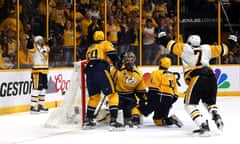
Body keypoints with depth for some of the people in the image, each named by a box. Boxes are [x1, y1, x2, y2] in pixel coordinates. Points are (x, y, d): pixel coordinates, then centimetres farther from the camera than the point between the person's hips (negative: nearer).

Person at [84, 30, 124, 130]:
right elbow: (111, 53, -6)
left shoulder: (90, 48, 31)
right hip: (101, 71, -6)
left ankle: (88, 120, 26)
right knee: (112, 95, -4)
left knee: (94, 96, 22)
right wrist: (117, 62, -4)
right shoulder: (105, 44, 15)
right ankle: (113, 121, -16)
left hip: (89, 72, 6)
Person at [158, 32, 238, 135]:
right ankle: (216, 117, -3)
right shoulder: (206, 48, 22)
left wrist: (163, 37, 37)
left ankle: (204, 126, -13)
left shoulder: (185, 48, 14)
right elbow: (222, 49, 28)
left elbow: (171, 45, 18)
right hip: (211, 78, 5)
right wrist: (231, 41, 46)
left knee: (190, 104, 3)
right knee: (210, 102, 26)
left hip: (197, 79, -5)